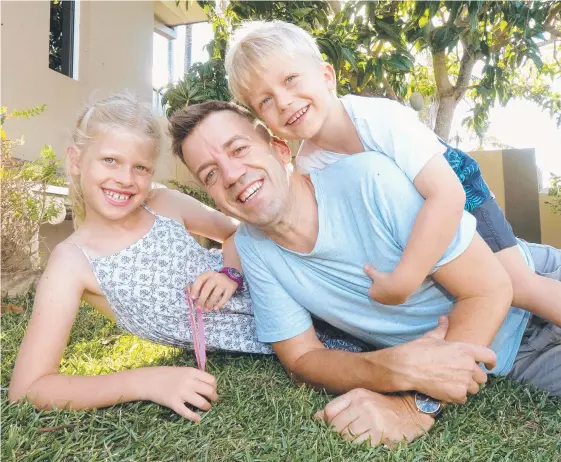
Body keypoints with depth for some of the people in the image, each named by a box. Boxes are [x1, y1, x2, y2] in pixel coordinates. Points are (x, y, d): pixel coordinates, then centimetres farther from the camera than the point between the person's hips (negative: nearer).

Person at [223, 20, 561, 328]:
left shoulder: (382, 117, -37)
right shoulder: (306, 167, -22)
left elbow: (447, 195, -44)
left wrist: (402, 282, -46)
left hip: (461, 194, -3)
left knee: (516, 283, -6)